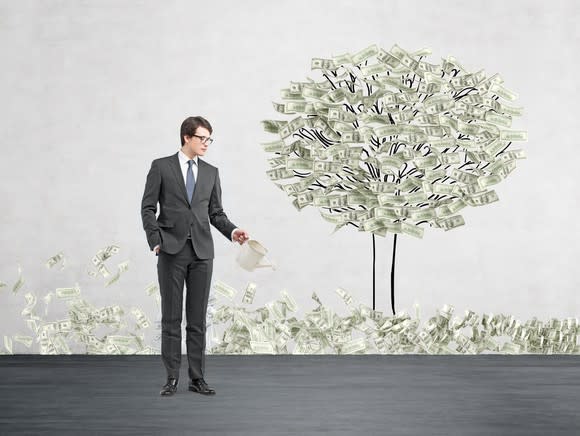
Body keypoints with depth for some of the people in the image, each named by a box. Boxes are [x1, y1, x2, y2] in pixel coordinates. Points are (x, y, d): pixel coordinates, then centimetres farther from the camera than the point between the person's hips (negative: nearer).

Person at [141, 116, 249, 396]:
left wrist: (232, 231, -6)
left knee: (198, 318, 4)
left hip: (202, 251, 3)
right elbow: (148, 208, -1)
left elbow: (215, 213, 12)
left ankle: (197, 378, 9)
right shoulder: (161, 166, 1)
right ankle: (172, 378, 7)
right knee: (171, 317, 1)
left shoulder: (211, 172, 12)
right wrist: (155, 241, -10)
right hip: (172, 250, -3)